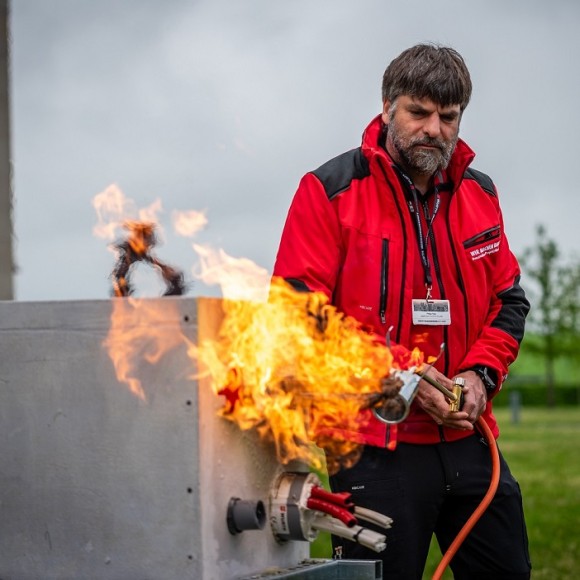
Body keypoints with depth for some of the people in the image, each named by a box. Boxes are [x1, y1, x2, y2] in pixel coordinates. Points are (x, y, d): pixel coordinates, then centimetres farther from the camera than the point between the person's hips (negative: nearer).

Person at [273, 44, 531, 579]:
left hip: (467, 439, 5)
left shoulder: (479, 194, 12)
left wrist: (481, 373, -3)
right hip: (376, 448, -5)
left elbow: (509, 302, 17)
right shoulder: (330, 191, -5)